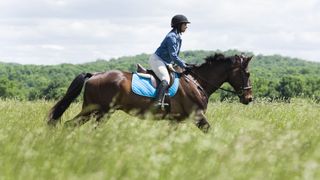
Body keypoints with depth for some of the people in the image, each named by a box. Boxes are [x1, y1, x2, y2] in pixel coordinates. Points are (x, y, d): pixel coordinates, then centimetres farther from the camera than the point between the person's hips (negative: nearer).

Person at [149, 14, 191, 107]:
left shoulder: (177, 37, 12)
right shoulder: (172, 37, -19)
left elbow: (175, 55, 20)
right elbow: (173, 56, -21)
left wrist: (183, 63, 11)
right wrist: (184, 66, -15)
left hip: (164, 62, 11)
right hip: (156, 59, -11)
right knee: (166, 80, -28)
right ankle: (158, 102, -40)